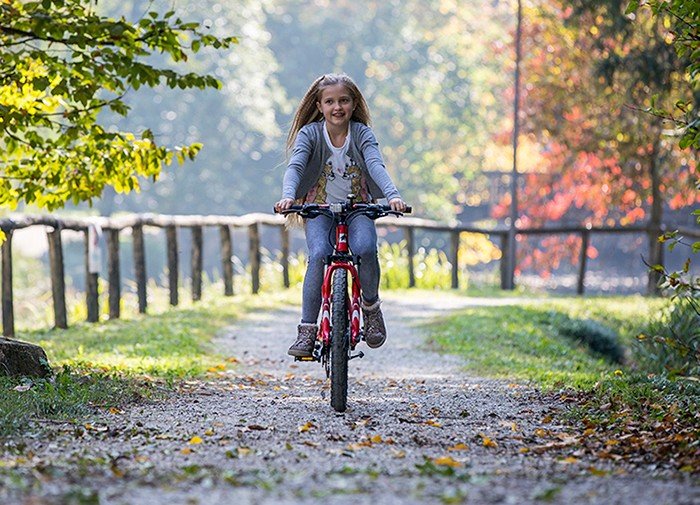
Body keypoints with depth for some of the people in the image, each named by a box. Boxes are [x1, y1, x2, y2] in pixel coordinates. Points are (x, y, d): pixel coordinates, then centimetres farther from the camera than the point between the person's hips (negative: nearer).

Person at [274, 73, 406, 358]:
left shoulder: (362, 133, -5)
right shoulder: (310, 133, -6)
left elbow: (376, 165, -21)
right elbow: (295, 166, -20)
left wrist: (392, 195, -40)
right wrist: (288, 195, -41)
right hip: (319, 208, 0)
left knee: (365, 248, -30)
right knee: (318, 254, -28)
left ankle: (371, 306, -3)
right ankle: (307, 330, -23)